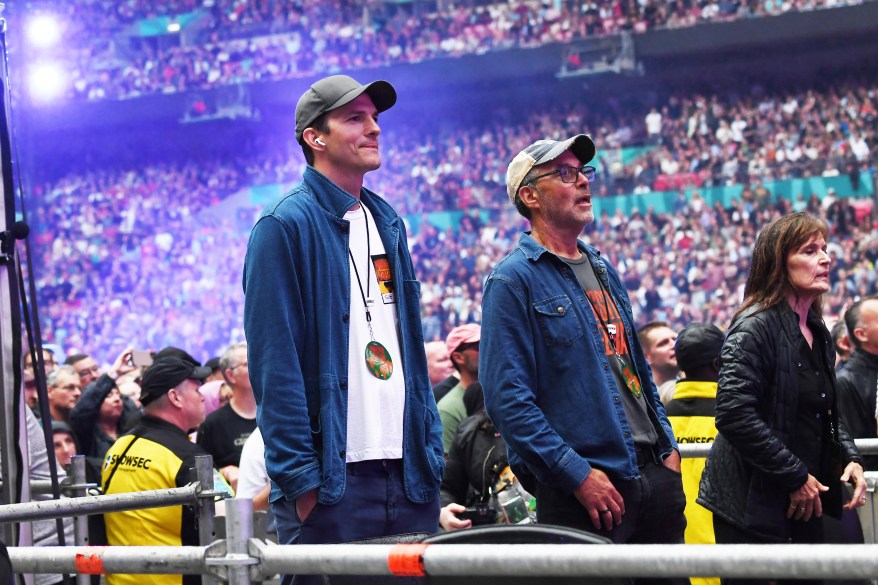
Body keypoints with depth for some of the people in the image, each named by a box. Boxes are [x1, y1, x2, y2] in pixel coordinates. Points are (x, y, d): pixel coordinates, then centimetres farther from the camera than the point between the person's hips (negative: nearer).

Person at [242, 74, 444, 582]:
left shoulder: (388, 223, 17)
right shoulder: (287, 226, -6)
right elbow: (275, 362, -11)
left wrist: (432, 451, 10)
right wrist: (300, 475, -16)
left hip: (409, 472, 7)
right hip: (333, 478, -7)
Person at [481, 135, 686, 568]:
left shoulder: (602, 270, 17)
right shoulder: (513, 281, -8)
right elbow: (507, 399, -15)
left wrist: (667, 444, 12)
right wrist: (577, 473, -19)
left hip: (656, 474, 8)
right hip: (589, 486, -8)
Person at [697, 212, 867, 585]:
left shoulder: (816, 332, 12)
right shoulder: (754, 327, -14)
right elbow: (735, 415, -24)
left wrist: (850, 457, 3)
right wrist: (796, 477, -20)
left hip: (805, 503, 8)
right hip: (753, 504, -8)